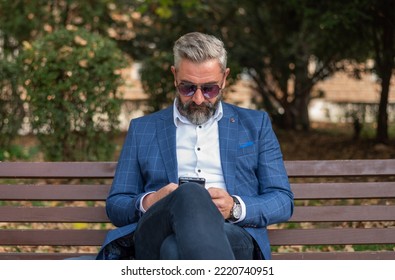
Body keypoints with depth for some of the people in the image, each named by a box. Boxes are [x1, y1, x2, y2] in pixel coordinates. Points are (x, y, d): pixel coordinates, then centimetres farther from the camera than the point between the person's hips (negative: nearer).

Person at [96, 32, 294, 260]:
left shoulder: (255, 124, 22)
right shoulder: (142, 129, 23)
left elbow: (283, 201, 15)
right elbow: (115, 206, 20)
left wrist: (235, 207, -8)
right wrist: (148, 203, -5)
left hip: (232, 235, -1)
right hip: (156, 238, 1)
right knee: (189, 195, -39)